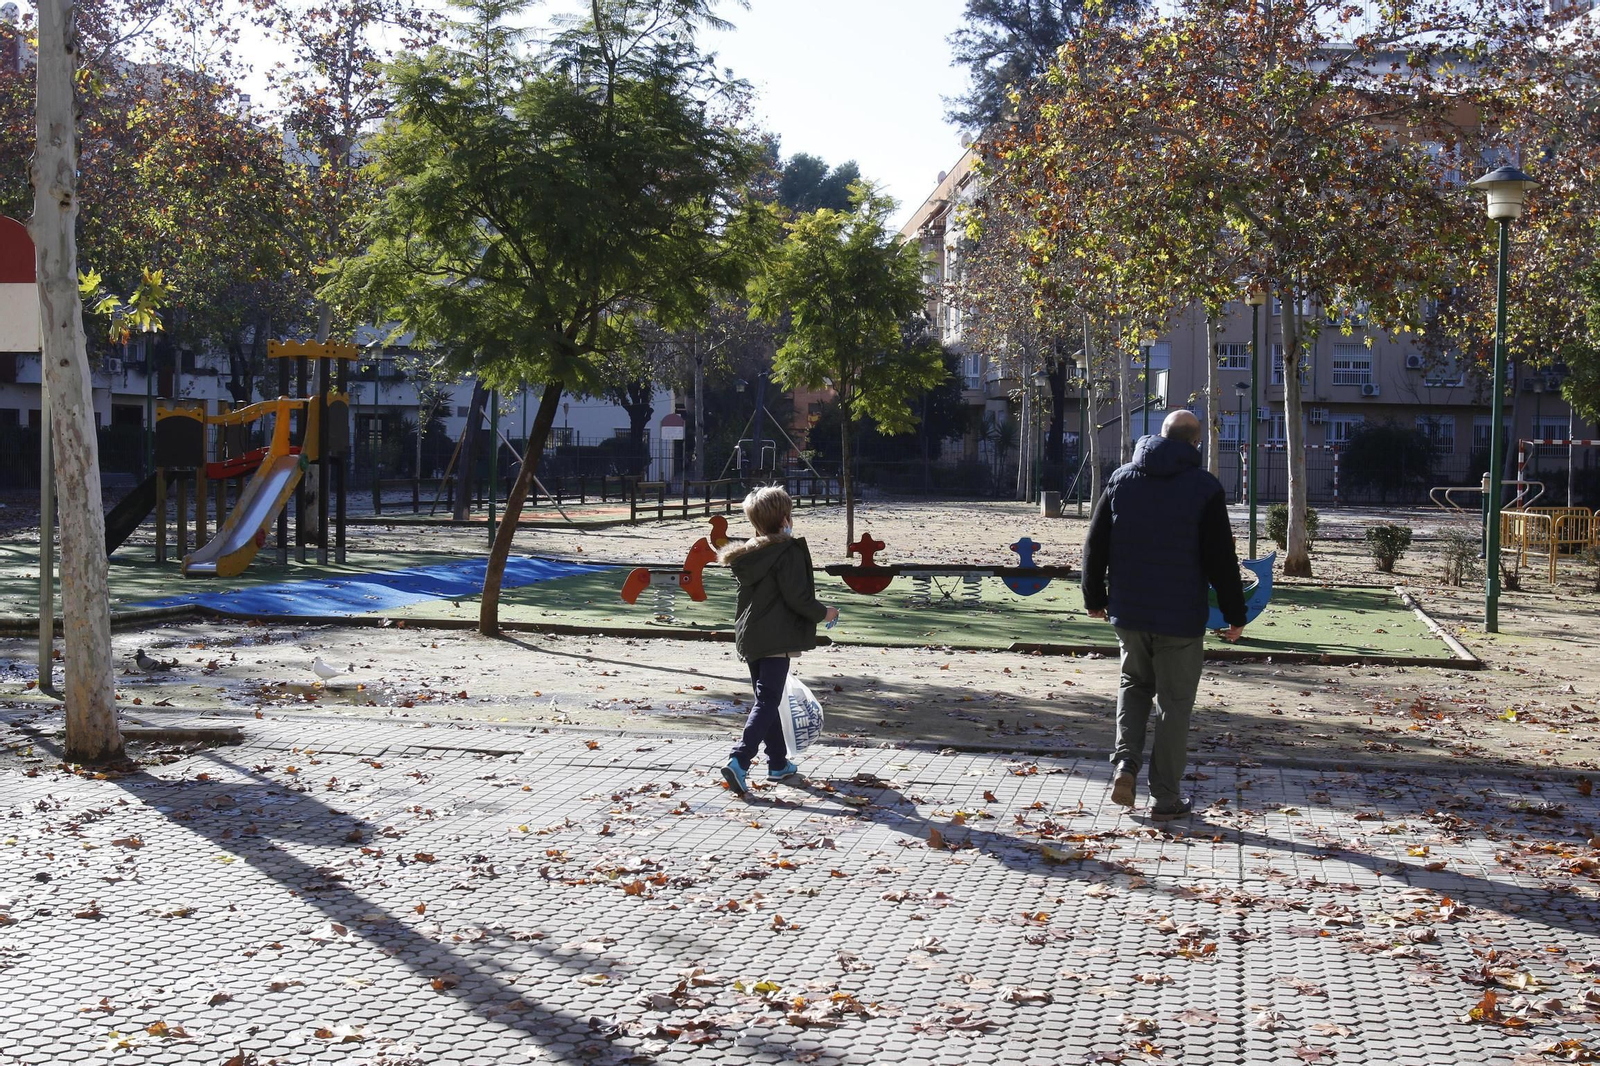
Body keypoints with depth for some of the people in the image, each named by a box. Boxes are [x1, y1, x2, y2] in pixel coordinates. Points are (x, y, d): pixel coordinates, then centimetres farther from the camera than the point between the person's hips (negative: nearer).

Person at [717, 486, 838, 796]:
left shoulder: (748, 554, 10)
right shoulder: (789, 551, -13)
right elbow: (797, 597, -17)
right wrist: (823, 613, 0)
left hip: (750, 637, 8)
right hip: (776, 639, -8)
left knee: (766, 698, 17)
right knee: (767, 701, -8)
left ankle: (778, 763, 25)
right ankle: (739, 759, -22)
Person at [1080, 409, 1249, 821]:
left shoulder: (1121, 479, 4)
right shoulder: (1204, 488, -8)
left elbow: (1095, 544, 7)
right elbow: (1221, 559, -9)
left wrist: (1094, 598, 18)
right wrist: (1235, 614, 1)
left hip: (1128, 613, 4)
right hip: (1180, 617, -3)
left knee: (1135, 683, 24)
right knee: (1174, 703, 6)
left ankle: (1125, 761, 3)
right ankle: (1166, 797, 10)